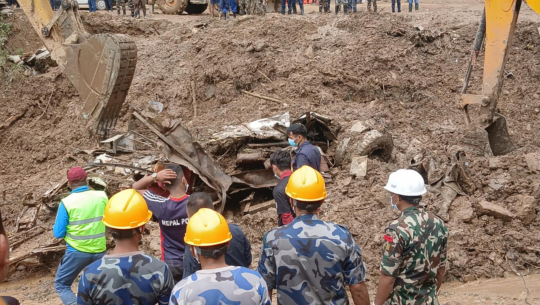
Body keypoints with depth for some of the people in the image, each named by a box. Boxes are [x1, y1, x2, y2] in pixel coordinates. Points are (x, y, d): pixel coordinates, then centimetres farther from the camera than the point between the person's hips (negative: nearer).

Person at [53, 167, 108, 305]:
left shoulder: (66, 203, -12)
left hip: (77, 252, -3)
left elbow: (58, 233, -6)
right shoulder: (102, 196, -3)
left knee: (61, 284, 11)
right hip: (99, 251, 4)